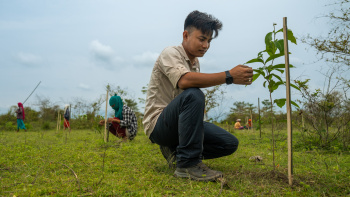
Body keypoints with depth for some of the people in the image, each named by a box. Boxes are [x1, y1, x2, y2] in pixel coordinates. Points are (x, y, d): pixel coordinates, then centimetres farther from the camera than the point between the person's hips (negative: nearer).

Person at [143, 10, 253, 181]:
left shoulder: (195, 63, 13)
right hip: (158, 124, -7)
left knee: (230, 144, -3)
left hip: (182, 123, 8)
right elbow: (184, 80, -34)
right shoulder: (170, 53, -12)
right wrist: (229, 76, -36)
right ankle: (188, 164, -29)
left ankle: (176, 151, 5)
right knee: (192, 95, -35)